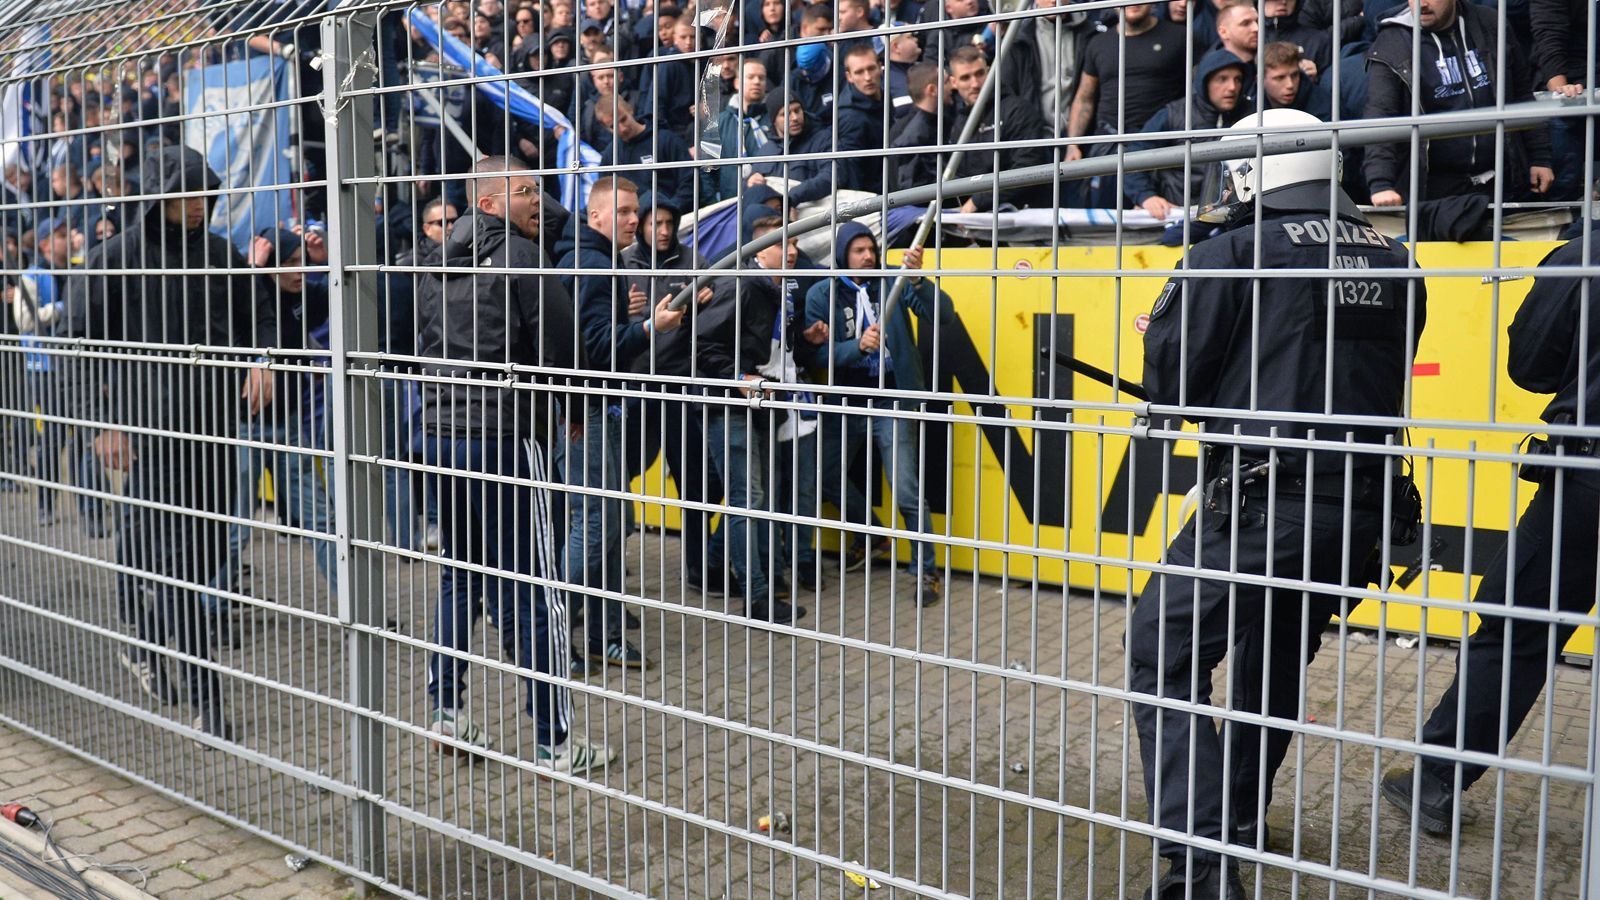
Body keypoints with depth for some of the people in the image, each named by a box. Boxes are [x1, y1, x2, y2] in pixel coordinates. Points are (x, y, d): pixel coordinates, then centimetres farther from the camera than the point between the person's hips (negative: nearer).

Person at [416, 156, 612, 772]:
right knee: (529, 593, -4)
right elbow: (558, 351, -9)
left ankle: (447, 713, 22)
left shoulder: (438, 264, 13)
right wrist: (552, 415, 9)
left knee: (460, 578, 18)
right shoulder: (522, 257, -9)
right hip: (503, 436, -8)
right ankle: (555, 743, 1)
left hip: (441, 432, 8)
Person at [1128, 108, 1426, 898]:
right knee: (1276, 664, 23)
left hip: (1261, 500, -7)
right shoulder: (1392, 261, 10)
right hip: (1357, 503, 7)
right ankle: (1241, 816, 40)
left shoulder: (1235, 253, -7)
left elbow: (1169, 379, -6)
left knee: (1162, 656, 0)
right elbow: (1387, 378, 19)